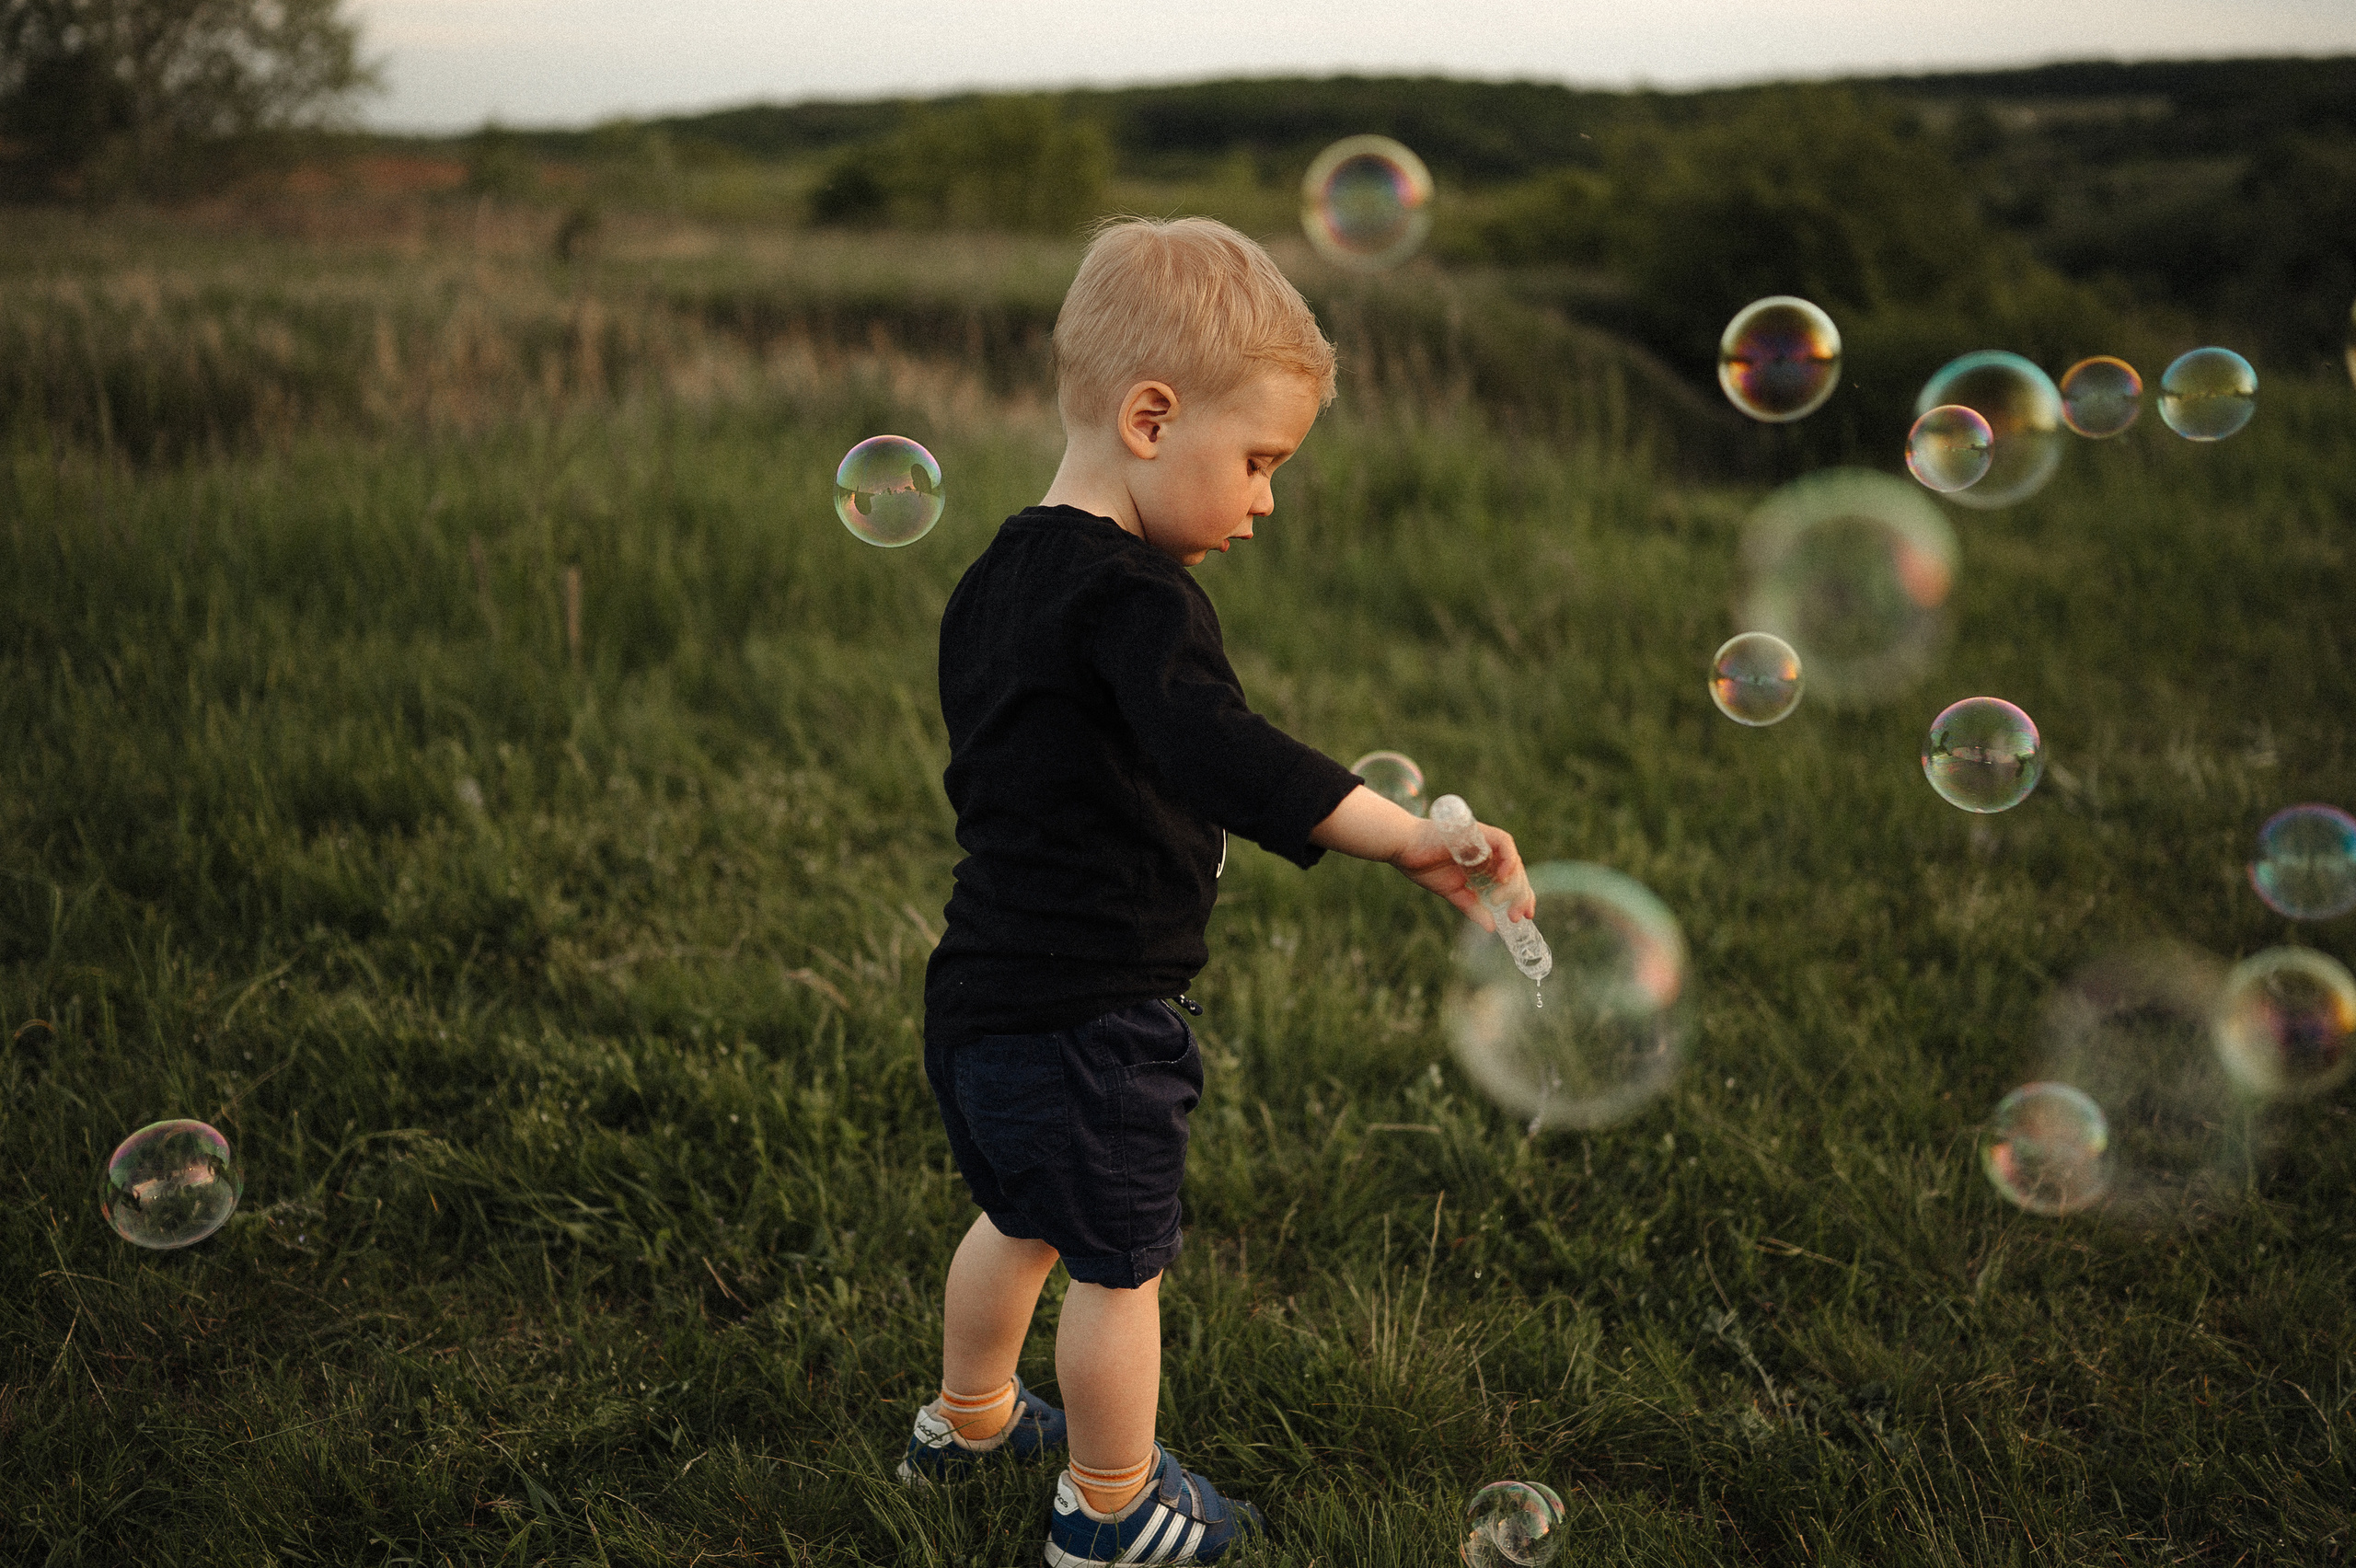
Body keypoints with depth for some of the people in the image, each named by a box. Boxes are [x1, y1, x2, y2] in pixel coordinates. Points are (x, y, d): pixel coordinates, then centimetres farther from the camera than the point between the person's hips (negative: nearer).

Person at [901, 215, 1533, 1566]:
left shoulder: (999, 576, 6)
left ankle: (969, 1417, 48)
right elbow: (1222, 757, -39)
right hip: (1093, 1014, -9)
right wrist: (1412, 835, -44)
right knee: (1118, 1260, 10)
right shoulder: (1132, 593, -24)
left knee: (1023, 1216, 28)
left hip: (987, 990, 9)